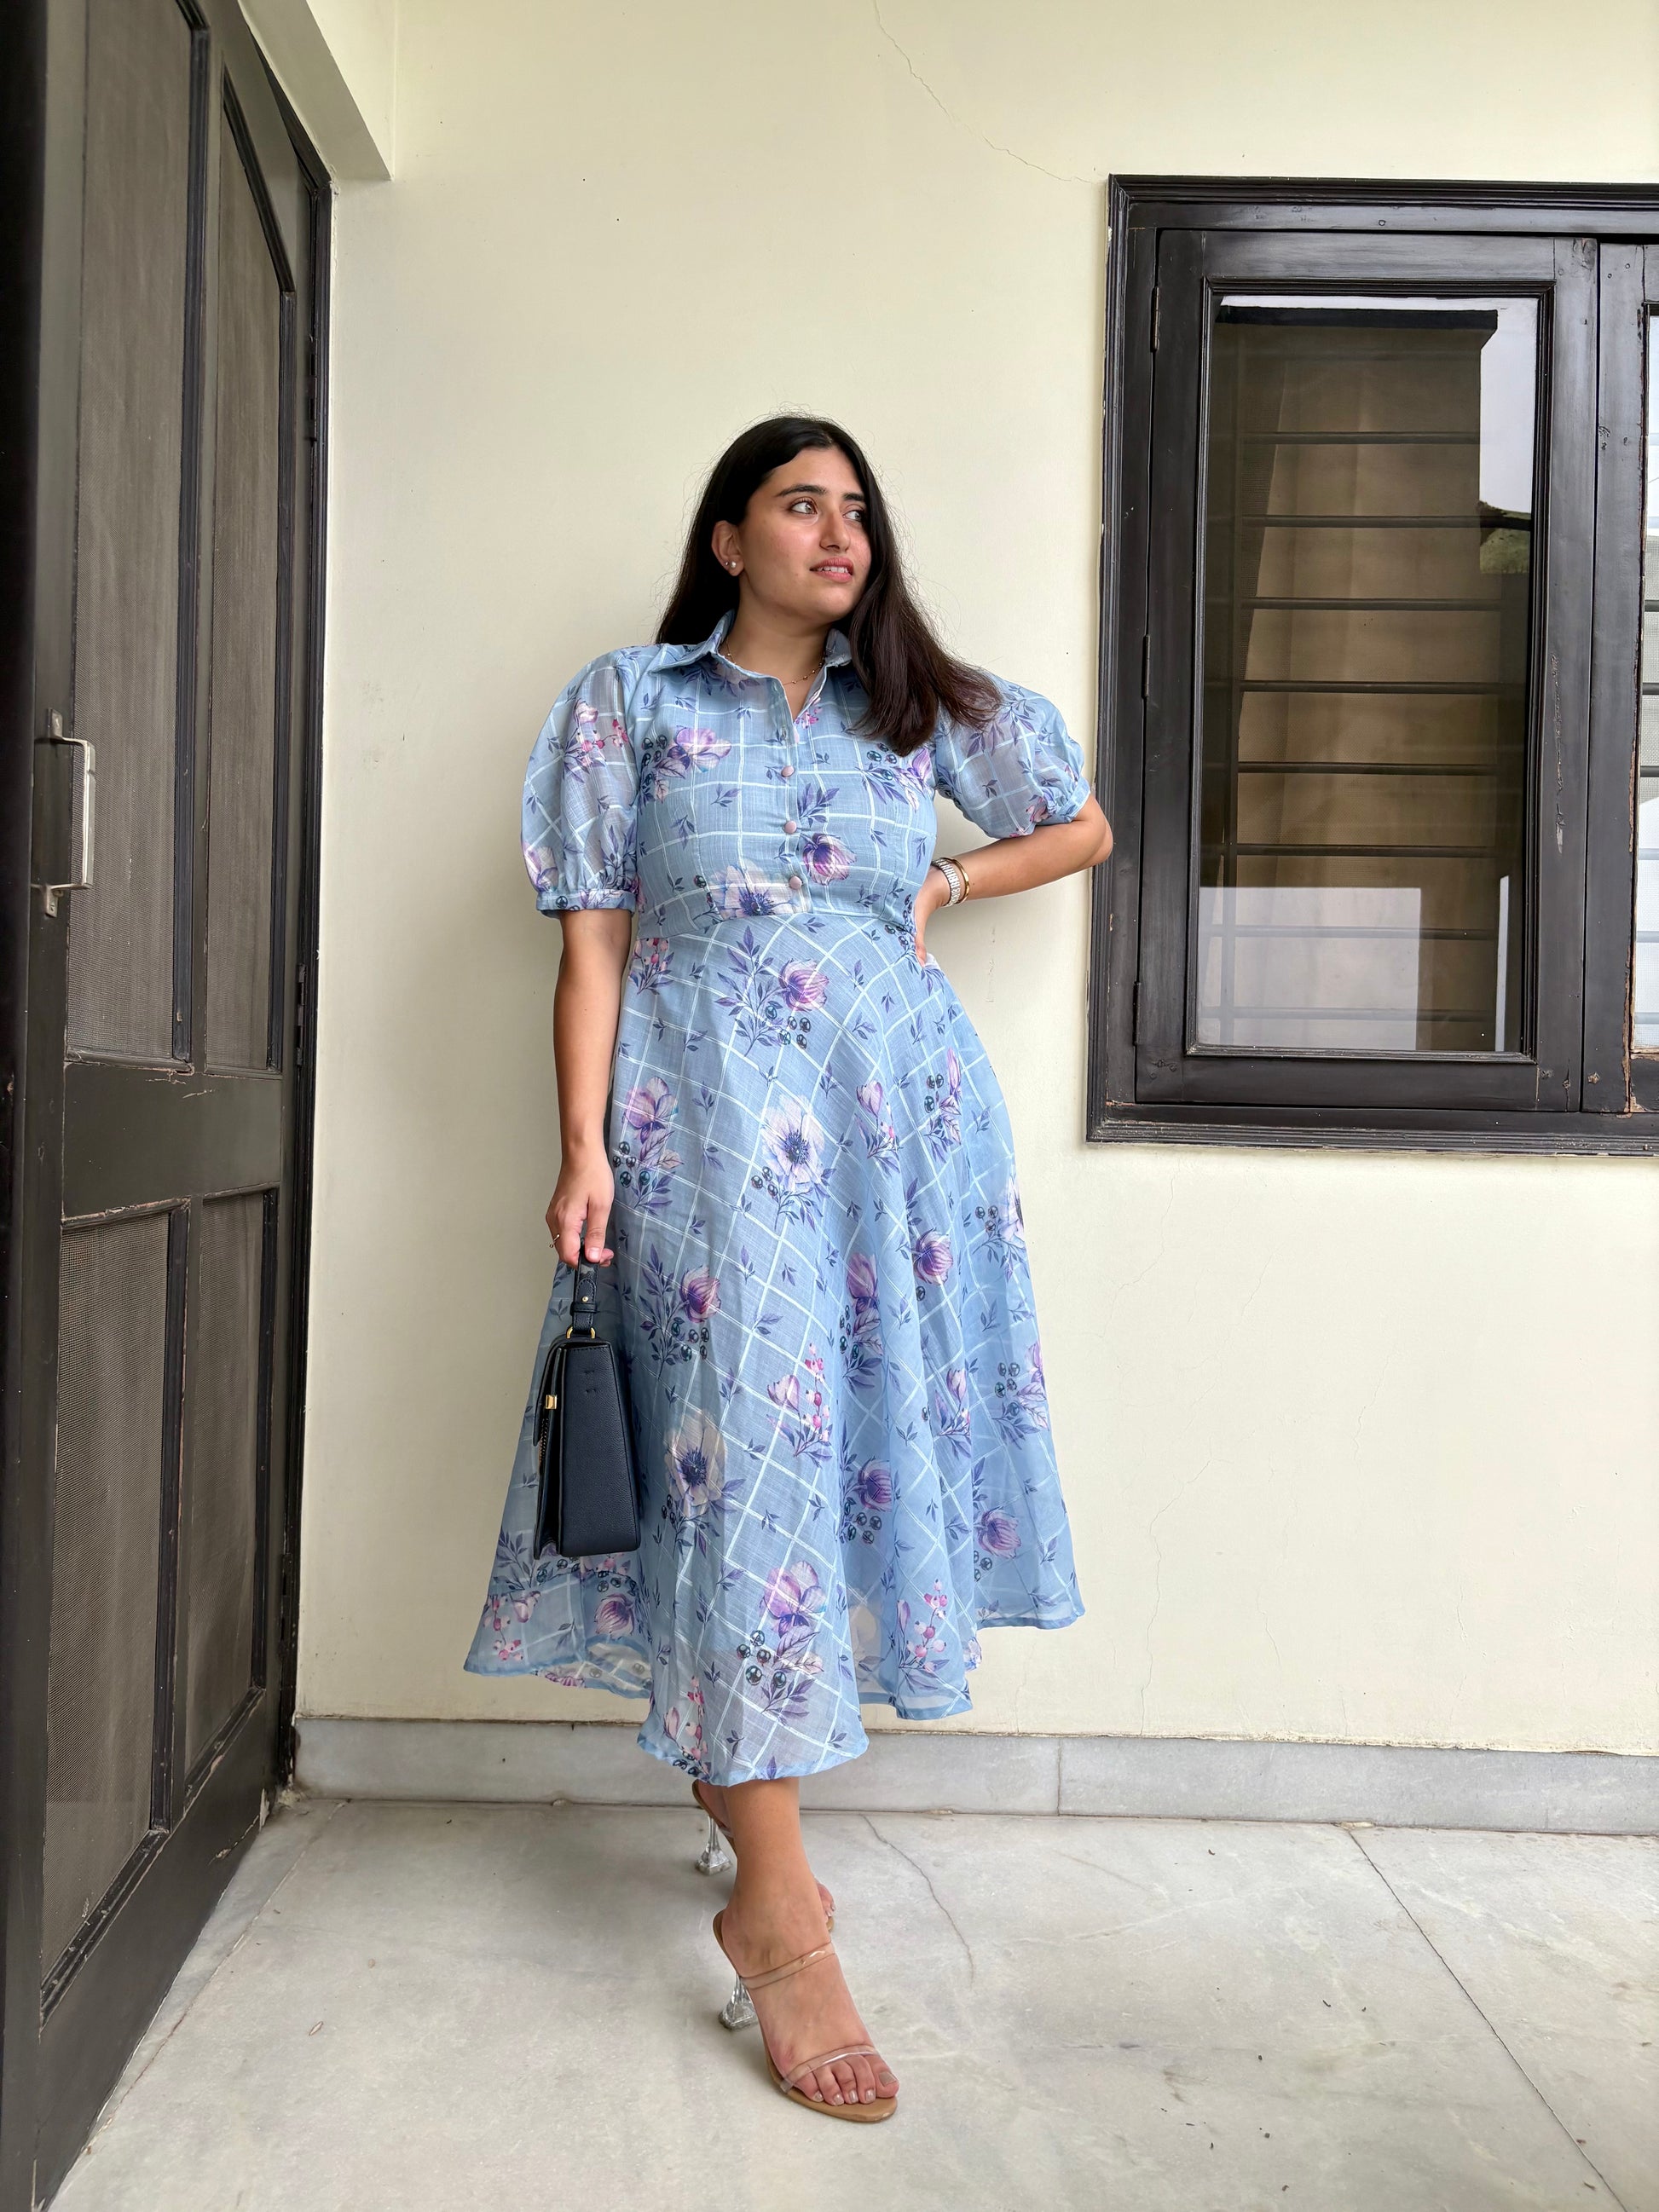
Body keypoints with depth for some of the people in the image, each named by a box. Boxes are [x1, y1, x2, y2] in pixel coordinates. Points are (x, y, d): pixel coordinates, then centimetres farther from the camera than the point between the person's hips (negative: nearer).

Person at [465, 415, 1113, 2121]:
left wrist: (946, 885, 11)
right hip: (710, 1114, -3)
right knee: (751, 1434, -10)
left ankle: (733, 1759, 26)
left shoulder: (922, 704, 14)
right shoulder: (633, 703, 6)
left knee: (875, 1419, 3)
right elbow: (594, 942, 0)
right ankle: (777, 1905, -6)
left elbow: (1083, 827, 25)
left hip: (900, 1109, 4)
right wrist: (585, 1149, -9)